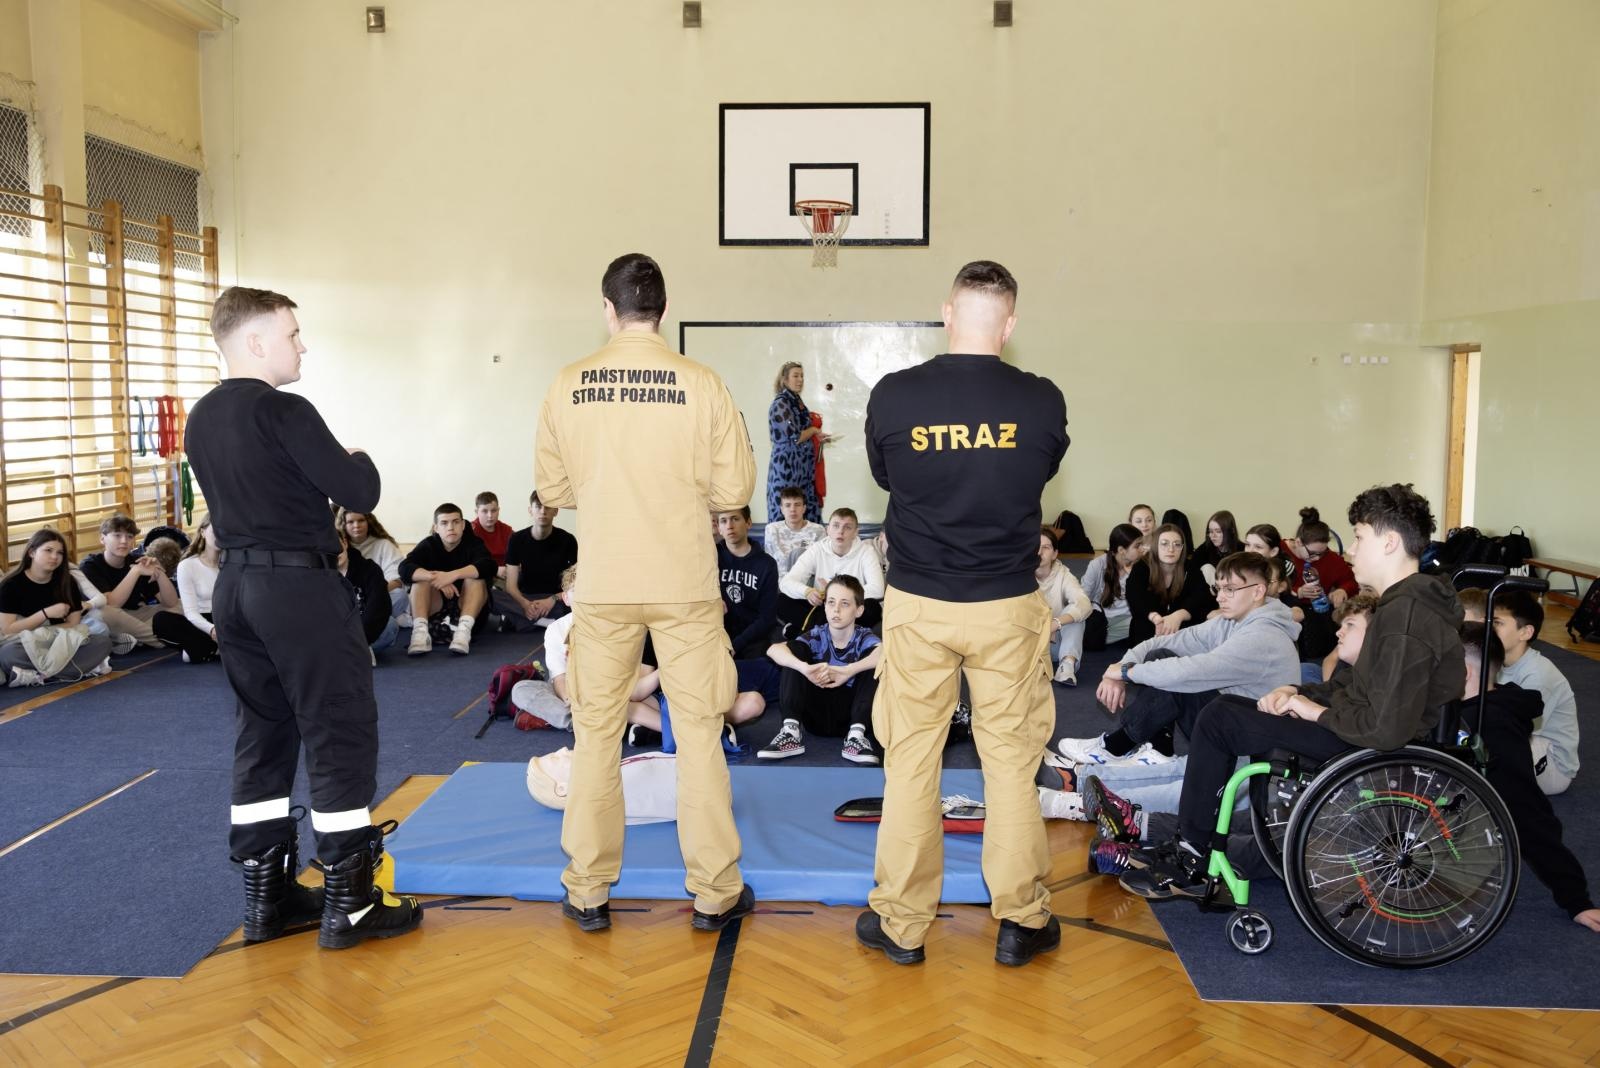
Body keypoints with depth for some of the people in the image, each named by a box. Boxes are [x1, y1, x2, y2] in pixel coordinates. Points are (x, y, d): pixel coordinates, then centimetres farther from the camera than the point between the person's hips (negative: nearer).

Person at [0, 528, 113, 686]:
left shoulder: (67, 583, 3)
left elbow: (73, 624, 1)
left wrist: (43, 633, -15)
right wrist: (46, 613, -19)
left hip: (59, 644, 3)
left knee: (103, 641, -22)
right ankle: (84, 667, -31)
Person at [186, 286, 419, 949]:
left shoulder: (200, 420, 10)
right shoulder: (282, 413, -16)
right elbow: (359, 493, -16)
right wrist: (357, 459, 6)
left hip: (234, 584, 9)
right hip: (300, 586, -8)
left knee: (263, 734, 15)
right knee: (342, 735, 0)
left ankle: (266, 896, 22)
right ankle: (348, 903, 5)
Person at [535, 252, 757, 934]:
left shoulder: (568, 385, -3)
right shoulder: (702, 385, -7)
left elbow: (552, 489, 4)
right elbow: (734, 490, -3)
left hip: (603, 587, 1)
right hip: (685, 584, -1)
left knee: (596, 734, 12)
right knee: (699, 733, 8)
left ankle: (588, 892, 21)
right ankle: (715, 894, 16)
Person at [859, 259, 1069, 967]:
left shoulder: (891, 396, -9)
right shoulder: (1041, 401, -9)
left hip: (916, 604, 0)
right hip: (1009, 607, 0)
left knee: (910, 763, 10)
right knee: (1011, 763, 12)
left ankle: (901, 924, 20)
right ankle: (1021, 921, 23)